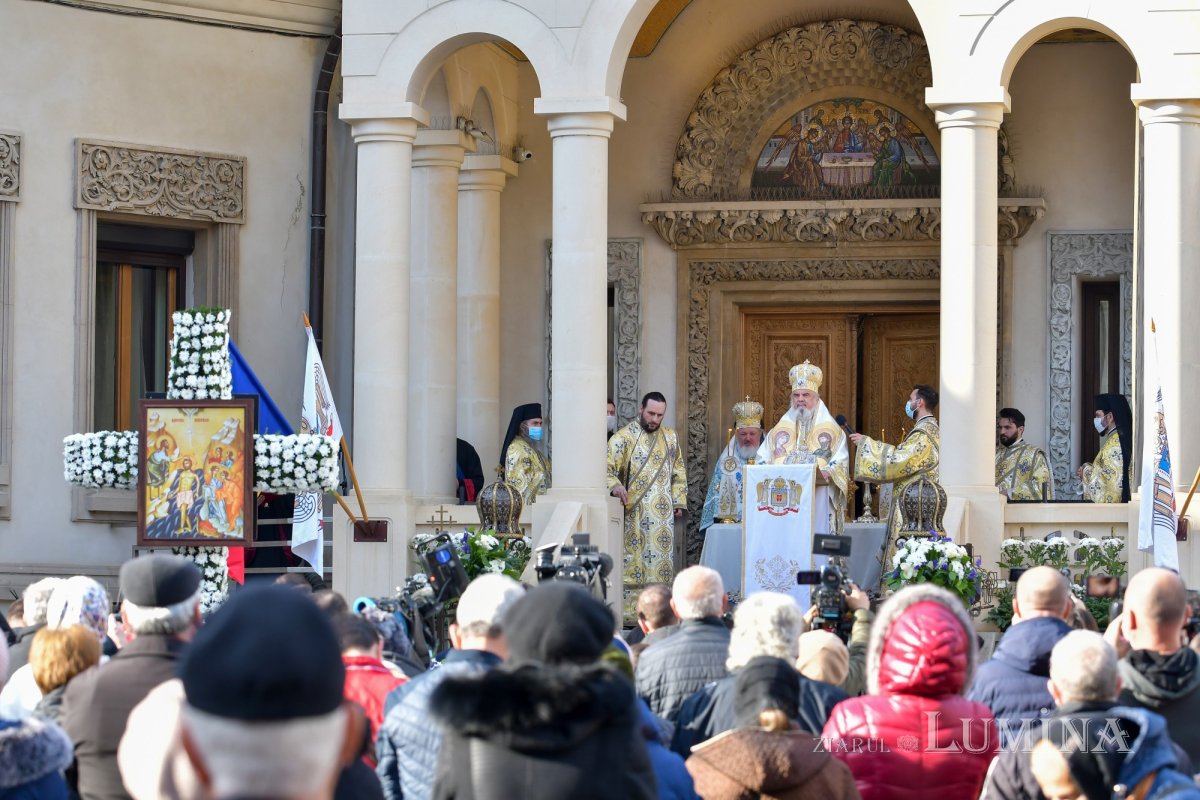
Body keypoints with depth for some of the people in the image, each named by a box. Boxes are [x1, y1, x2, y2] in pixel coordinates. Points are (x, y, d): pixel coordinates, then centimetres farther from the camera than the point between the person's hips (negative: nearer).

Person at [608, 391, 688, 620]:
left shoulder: (670, 437, 13)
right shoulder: (623, 437, -3)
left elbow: (678, 472, 21)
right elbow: (607, 468, -9)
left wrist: (679, 501, 13)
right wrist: (615, 485, -28)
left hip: (663, 514, 5)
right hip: (634, 514, -5)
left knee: (662, 561, 3)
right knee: (633, 563, -7)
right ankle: (629, 613, -6)